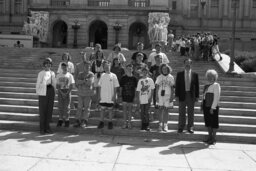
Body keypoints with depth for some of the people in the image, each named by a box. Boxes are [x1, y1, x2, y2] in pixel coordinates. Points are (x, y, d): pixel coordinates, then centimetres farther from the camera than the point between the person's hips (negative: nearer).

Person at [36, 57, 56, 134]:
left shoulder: (52, 73, 11)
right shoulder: (41, 73, -1)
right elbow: (38, 84, 0)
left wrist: (53, 92, 11)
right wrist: (37, 93, -2)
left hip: (51, 91, 4)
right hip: (43, 92, -4)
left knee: (49, 109, 5)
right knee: (42, 110, 0)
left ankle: (47, 127, 16)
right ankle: (42, 128, 8)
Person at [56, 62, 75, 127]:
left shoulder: (70, 75, 1)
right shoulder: (58, 75, 6)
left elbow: (72, 85, -1)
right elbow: (57, 85, 3)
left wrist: (67, 92, -12)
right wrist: (61, 92, -10)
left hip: (67, 91, -2)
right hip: (60, 91, 2)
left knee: (67, 106, -1)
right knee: (60, 106, 1)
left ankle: (67, 120, 5)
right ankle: (60, 120, 8)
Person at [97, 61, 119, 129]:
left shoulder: (113, 76, -2)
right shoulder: (102, 75, 5)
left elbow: (115, 87, -2)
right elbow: (100, 86, 8)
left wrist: (114, 96, -7)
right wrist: (99, 95, 2)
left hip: (111, 97, -2)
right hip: (103, 96, 2)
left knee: (110, 109, 6)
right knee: (102, 109, 7)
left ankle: (110, 123, 16)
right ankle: (101, 122, 18)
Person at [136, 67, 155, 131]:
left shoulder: (150, 80, 4)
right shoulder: (140, 80, 9)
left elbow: (152, 89, 2)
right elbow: (138, 90, 9)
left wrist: (150, 97, -7)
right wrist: (138, 99, 3)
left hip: (148, 99, -2)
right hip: (142, 99, 2)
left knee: (146, 112, -4)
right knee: (142, 112, 5)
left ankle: (147, 126, 4)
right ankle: (143, 125, 15)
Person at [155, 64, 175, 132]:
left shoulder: (171, 77, 4)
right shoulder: (159, 77, 7)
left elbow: (172, 88, 4)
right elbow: (157, 87, 7)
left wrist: (172, 96, -2)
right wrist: (156, 96, 0)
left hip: (168, 95, -1)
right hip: (160, 95, 1)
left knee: (166, 110, 2)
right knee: (160, 109, 0)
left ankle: (165, 125, 9)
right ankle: (160, 124, 9)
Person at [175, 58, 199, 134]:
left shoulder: (195, 75, 2)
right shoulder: (179, 74, 2)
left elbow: (197, 86, 3)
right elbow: (177, 85, 1)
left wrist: (197, 96, -1)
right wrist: (177, 95, -5)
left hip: (191, 95, 0)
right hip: (182, 95, 0)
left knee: (191, 112, 7)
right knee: (181, 112, 7)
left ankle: (190, 127, 18)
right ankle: (180, 127, 16)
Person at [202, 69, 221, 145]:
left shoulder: (216, 85, -10)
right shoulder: (206, 86, 15)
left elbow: (216, 97, -15)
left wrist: (212, 108, -19)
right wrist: (202, 105, 12)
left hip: (212, 107, -8)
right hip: (206, 106, 8)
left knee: (213, 122, 0)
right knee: (207, 121, 11)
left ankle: (214, 139, 8)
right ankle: (209, 137, 21)